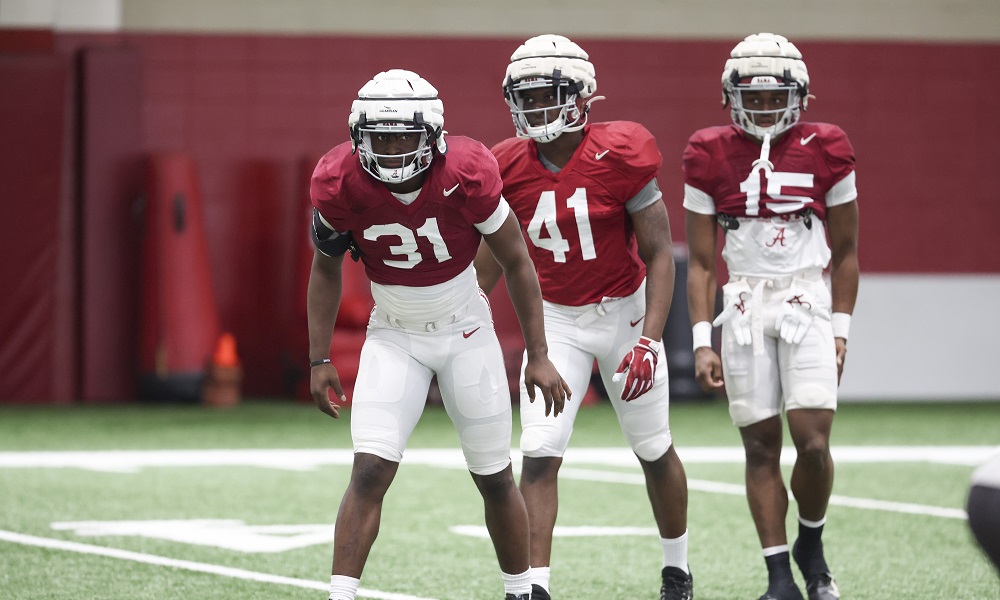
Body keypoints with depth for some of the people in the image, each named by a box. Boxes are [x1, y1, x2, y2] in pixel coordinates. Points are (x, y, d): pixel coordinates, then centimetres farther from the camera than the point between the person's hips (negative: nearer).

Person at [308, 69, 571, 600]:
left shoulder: (466, 175, -24)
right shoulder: (341, 185, -20)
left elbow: (516, 262, -9)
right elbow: (326, 268, 1)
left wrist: (538, 356, -6)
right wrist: (319, 359, -1)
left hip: (465, 332, 0)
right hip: (393, 337, 0)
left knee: (495, 478, 9)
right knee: (369, 472, -16)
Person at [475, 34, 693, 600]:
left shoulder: (619, 156, -19)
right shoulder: (511, 168, -9)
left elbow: (659, 254, -15)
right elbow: (491, 258, 5)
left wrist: (649, 341, -22)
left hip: (624, 312, -2)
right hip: (557, 322, 2)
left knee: (655, 450, 13)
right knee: (540, 455, -13)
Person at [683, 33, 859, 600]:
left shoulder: (826, 151, 3)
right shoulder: (710, 157, 3)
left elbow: (845, 252, 10)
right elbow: (700, 262, 6)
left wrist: (840, 330, 4)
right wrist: (702, 341, 0)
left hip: (807, 303, -1)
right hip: (745, 308, 1)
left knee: (813, 440, -12)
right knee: (761, 447, -1)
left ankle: (811, 545, 13)